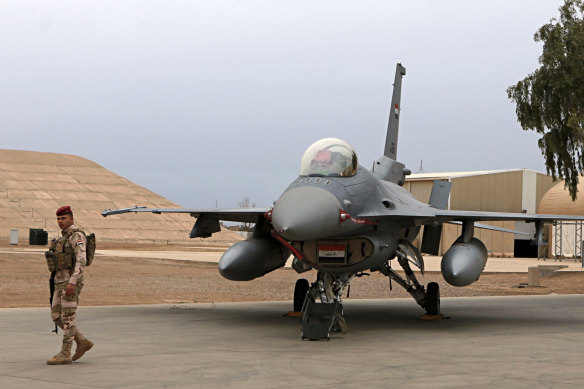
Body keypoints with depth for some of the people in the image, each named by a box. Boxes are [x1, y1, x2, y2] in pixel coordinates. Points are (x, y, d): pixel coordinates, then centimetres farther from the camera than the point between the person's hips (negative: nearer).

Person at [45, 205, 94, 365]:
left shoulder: (77, 236, -11)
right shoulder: (65, 238, 19)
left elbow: (81, 261, -22)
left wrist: (72, 282, -29)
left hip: (71, 281, -10)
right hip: (61, 281, 10)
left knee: (67, 318, -7)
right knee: (56, 316, 7)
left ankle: (65, 354, -3)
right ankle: (82, 342, 14)